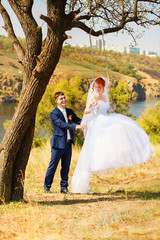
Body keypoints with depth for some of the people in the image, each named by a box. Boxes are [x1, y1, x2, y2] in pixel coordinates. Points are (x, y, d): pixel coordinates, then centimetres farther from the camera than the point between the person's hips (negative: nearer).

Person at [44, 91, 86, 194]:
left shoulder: (70, 112, 13)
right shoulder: (53, 114, -8)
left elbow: (79, 120, 9)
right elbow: (62, 124, -21)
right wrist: (76, 127, -33)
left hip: (68, 144, 5)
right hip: (58, 143, -5)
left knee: (66, 167, 9)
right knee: (53, 166, 2)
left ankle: (64, 187, 17)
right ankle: (47, 187, 15)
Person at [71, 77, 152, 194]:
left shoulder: (105, 98, 21)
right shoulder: (93, 97, -3)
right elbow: (86, 111, -10)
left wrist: (112, 108, 6)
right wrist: (93, 108, -32)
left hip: (107, 123, 7)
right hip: (97, 125, -7)